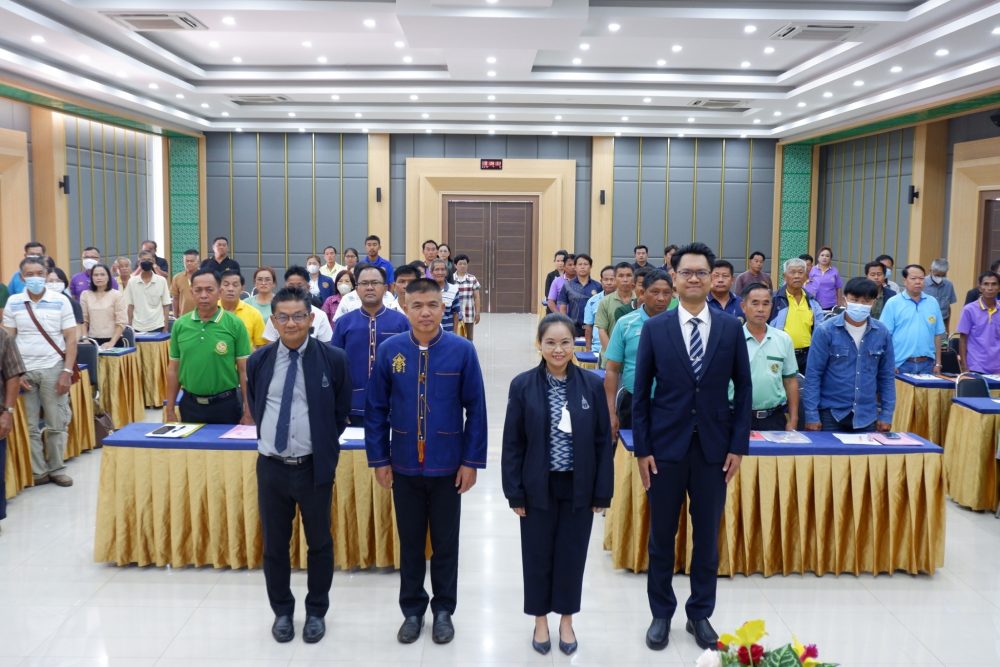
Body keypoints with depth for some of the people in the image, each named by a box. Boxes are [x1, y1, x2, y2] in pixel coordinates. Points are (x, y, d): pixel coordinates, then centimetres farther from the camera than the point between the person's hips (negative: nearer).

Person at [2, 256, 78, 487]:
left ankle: (57, 469, 16)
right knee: (29, 426, 4)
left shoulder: (60, 301, 0)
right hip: (24, 371, 1)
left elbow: (71, 339, 0)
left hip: (53, 369, -1)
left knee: (56, 425, 4)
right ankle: (38, 471, 14)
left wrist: (67, 371, -7)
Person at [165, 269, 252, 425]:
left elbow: (244, 370, -6)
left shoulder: (235, 324, -7)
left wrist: (248, 412, -8)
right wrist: (170, 410, 6)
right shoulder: (180, 325, 1)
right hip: (190, 404, 3)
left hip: (226, 404, -2)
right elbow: (173, 369, 7)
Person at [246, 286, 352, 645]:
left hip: (315, 467, -2)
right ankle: (282, 611, 33)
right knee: (274, 544, 14)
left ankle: (316, 612, 31)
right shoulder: (257, 362, 1)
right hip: (271, 467, 2)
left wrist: (323, 444, 5)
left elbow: (342, 412, 3)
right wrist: (270, 437, 12)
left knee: (319, 543, 12)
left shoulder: (333, 359, -7)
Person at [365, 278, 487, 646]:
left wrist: (472, 461, -6)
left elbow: (476, 409, -5)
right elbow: (376, 408, 0)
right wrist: (379, 459, -2)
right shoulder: (389, 350, -5)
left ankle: (443, 610, 31)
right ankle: (412, 610, 32)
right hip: (404, 465, 1)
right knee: (410, 543, 15)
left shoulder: (462, 350, -9)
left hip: (448, 465, -1)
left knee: (445, 544, 13)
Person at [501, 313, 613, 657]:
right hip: (538, 488, 0)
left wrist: (603, 492, -2)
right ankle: (540, 620, 31)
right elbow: (512, 443, -3)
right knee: (538, 555, 12)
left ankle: (566, 620, 32)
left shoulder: (592, 385, -5)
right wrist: (514, 492, -5)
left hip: (578, 488, 1)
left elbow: (603, 441, -1)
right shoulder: (522, 385, -7)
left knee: (572, 555, 13)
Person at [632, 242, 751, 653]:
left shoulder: (731, 328, 1)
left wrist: (738, 445, -2)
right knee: (662, 535, 9)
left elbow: (743, 389, 4)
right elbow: (641, 393, -1)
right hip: (666, 447, -1)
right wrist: (642, 448, -5)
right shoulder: (654, 328, -2)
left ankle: (700, 614, 28)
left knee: (707, 536, 11)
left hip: (714, 448, 1)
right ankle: (661, 614, 26)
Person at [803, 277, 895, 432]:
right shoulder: (825, 331, -8)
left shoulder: (882, 333, 2)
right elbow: (813, 375, -6)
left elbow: (887, 376, 8)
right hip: (831, 413, -3)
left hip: (867, 416, 3)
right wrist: (812, 415, -9)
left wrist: (886, 414, 5)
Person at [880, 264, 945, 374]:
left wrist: (938, 363, 9)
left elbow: (937, 335, 11)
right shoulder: (893, 303, -3)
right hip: (901, 364, -3)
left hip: (927, 364, 3)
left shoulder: (933, 303, 9)